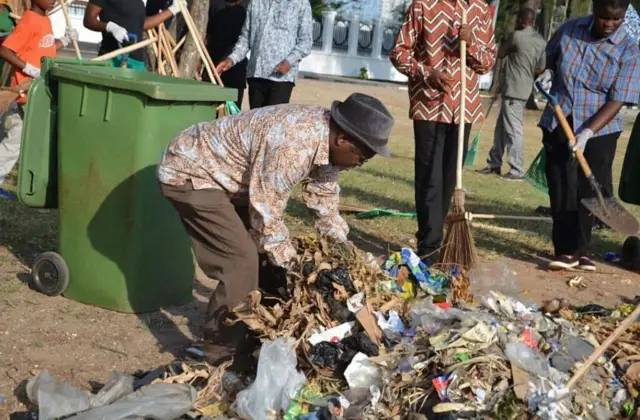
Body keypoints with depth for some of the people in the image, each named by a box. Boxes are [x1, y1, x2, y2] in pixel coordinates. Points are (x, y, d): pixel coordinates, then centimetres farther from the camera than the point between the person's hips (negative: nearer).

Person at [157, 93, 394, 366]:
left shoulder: (325, 133, -5)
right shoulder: (292, 146, -34)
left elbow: (323, 195, 10)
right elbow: (266, 212, -24)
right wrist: (286, 259, -10)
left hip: (224, 176, 10)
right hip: (190, 174, -10)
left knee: (266, 251, 9)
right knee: (243, 262, -15)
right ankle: (222, 353, -3)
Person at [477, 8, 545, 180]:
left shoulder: (516, 36, -13)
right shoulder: (541, 42, 8)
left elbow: (500, 54, 1)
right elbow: (540, 69, 11)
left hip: (513, 89, -8)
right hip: (524, 88, 8)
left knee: (514, 130, -7)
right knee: (501, 127, 16)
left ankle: (517, 170, -7)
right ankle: (494, 163, 23)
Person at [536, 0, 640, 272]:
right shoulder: (569, 30, -3)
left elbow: (617, 101, -16)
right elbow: (549, 58, 17)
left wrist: (587, 132, -25)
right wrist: (548, 72, -6)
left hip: (599, 131, -2)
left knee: (589, 190, 2)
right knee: (561, 190, -1)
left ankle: (579, 249, 14)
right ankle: (565, 251, 4)